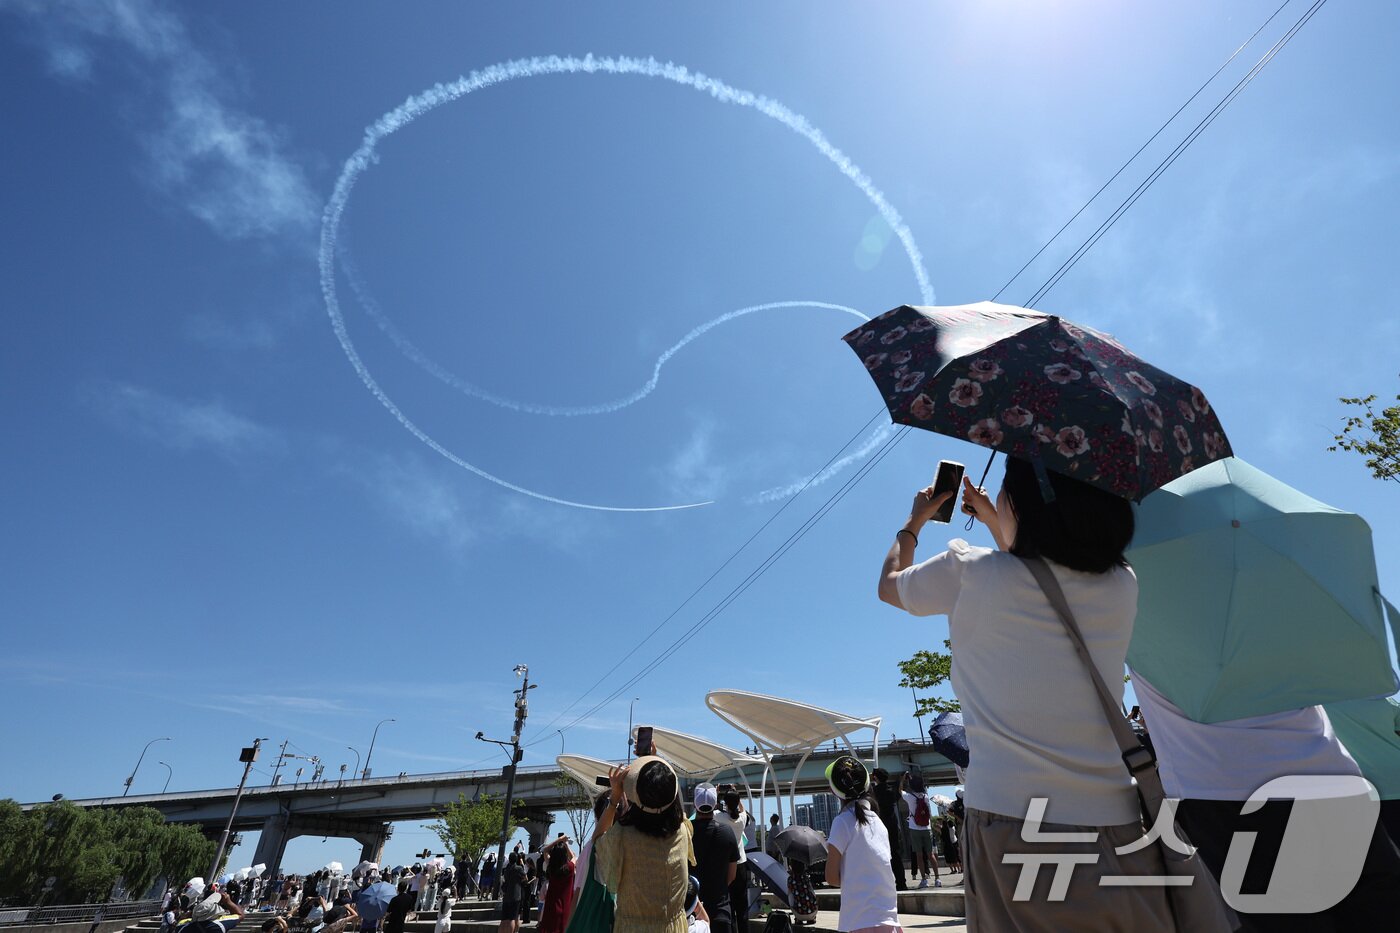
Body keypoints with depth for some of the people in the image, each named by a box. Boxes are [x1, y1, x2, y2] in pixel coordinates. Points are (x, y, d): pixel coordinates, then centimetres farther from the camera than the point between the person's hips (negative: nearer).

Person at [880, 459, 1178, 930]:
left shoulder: (970, 573, -11)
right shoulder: (1122, 586, 2)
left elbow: (889, 584, 11)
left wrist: (914, 522, 27)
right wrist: (995, 523, 34)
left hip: (1012, 823, -4)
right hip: (1116, 829, 4)